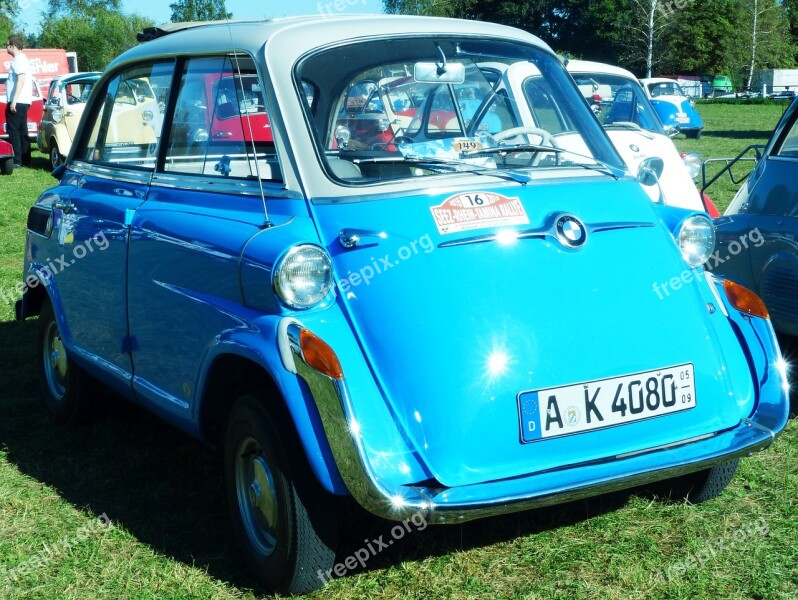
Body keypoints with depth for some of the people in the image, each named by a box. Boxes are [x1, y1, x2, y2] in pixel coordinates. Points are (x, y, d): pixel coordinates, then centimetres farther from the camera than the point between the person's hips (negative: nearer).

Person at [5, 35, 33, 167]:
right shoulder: (22, 58, 19)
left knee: (13, 131, -9)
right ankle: (25, 159, 14)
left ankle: (16, 160, -12)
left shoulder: (19, 59, -12)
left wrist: (14, 100, -24)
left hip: (17, 102, -10)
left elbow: (21, 80, -21)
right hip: (24, 102, 10)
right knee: (22, 131, 12)